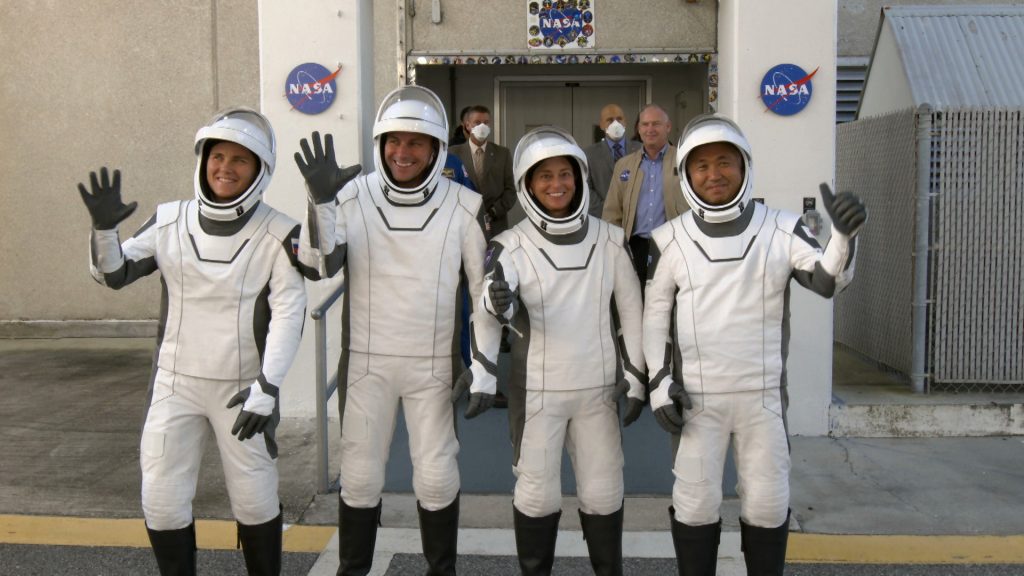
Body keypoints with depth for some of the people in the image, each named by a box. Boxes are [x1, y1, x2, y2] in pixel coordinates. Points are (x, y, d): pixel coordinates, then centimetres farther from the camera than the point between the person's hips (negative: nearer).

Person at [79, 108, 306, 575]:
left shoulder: (278, 235, -11)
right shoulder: (170, 221, 0)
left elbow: (288, 315, -14)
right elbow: (114, 274, 5)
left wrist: (268, 386, -21)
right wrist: (104, 227, -14)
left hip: (243, 388, -3)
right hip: (175, 383, 3)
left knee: (255, 500, 9)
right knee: (161, 500, 8)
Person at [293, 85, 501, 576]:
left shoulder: (463, 207, -6)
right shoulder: (353, 197, -6)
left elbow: (486, 289, -1)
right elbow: (318, 268, -16)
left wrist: (483, 365, -5)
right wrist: (321, 202, -29)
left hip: (434, 365, 0)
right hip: (366, 362, 1)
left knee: (437, 477, 7)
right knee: (360, 476, 11)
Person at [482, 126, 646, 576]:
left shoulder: (609, 240, 0)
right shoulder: (512, 245, -8)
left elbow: (630, 310, 6)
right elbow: (497, 298, -27)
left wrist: (636, 375, 3)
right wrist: (499, 302, -51)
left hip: (598, 387, 2)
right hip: (537, 389, -2)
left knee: (603, 492, 13)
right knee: (537, 492, 8)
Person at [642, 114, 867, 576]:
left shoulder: (782, 230, -3)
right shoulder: (670, 240, -2)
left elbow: (828, 281, -12)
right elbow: (655, 313, 3)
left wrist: (844, 235, -31)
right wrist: (660, 381, -3)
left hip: (763, 394, 1)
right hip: (696, 396, 0)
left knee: (767, 503, 12)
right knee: (695, 503, 10)